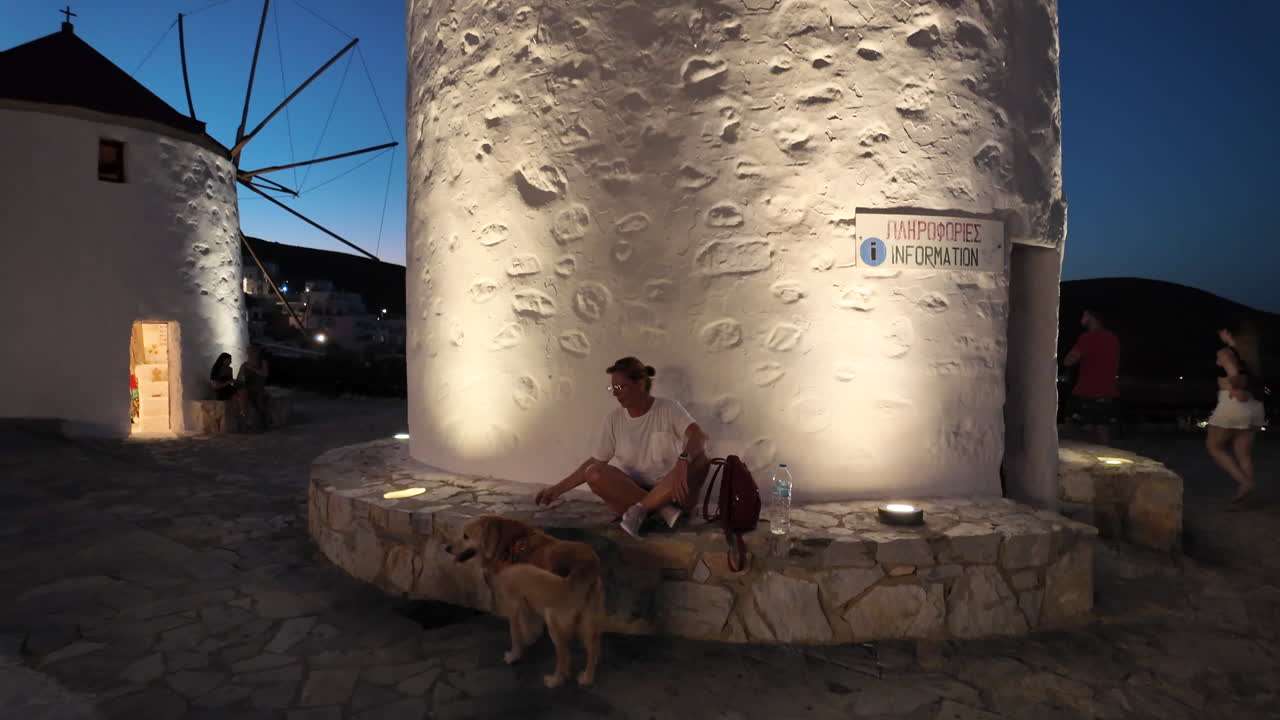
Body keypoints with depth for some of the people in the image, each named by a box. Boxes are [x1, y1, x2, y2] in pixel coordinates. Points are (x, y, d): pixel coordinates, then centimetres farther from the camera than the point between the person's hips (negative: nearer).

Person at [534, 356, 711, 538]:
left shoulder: (668, 408, -8)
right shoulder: (614, 418, 3)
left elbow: (699, 436, -25)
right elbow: (595, 462, 7)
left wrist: (683, 462, -45)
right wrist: (558, 488, 1)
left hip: (671, 491, -2)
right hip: (631, 489, 2)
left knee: (700, 458, -31)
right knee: (593, 474, -25)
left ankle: (640, 509, -28)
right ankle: (662, 509, -27)